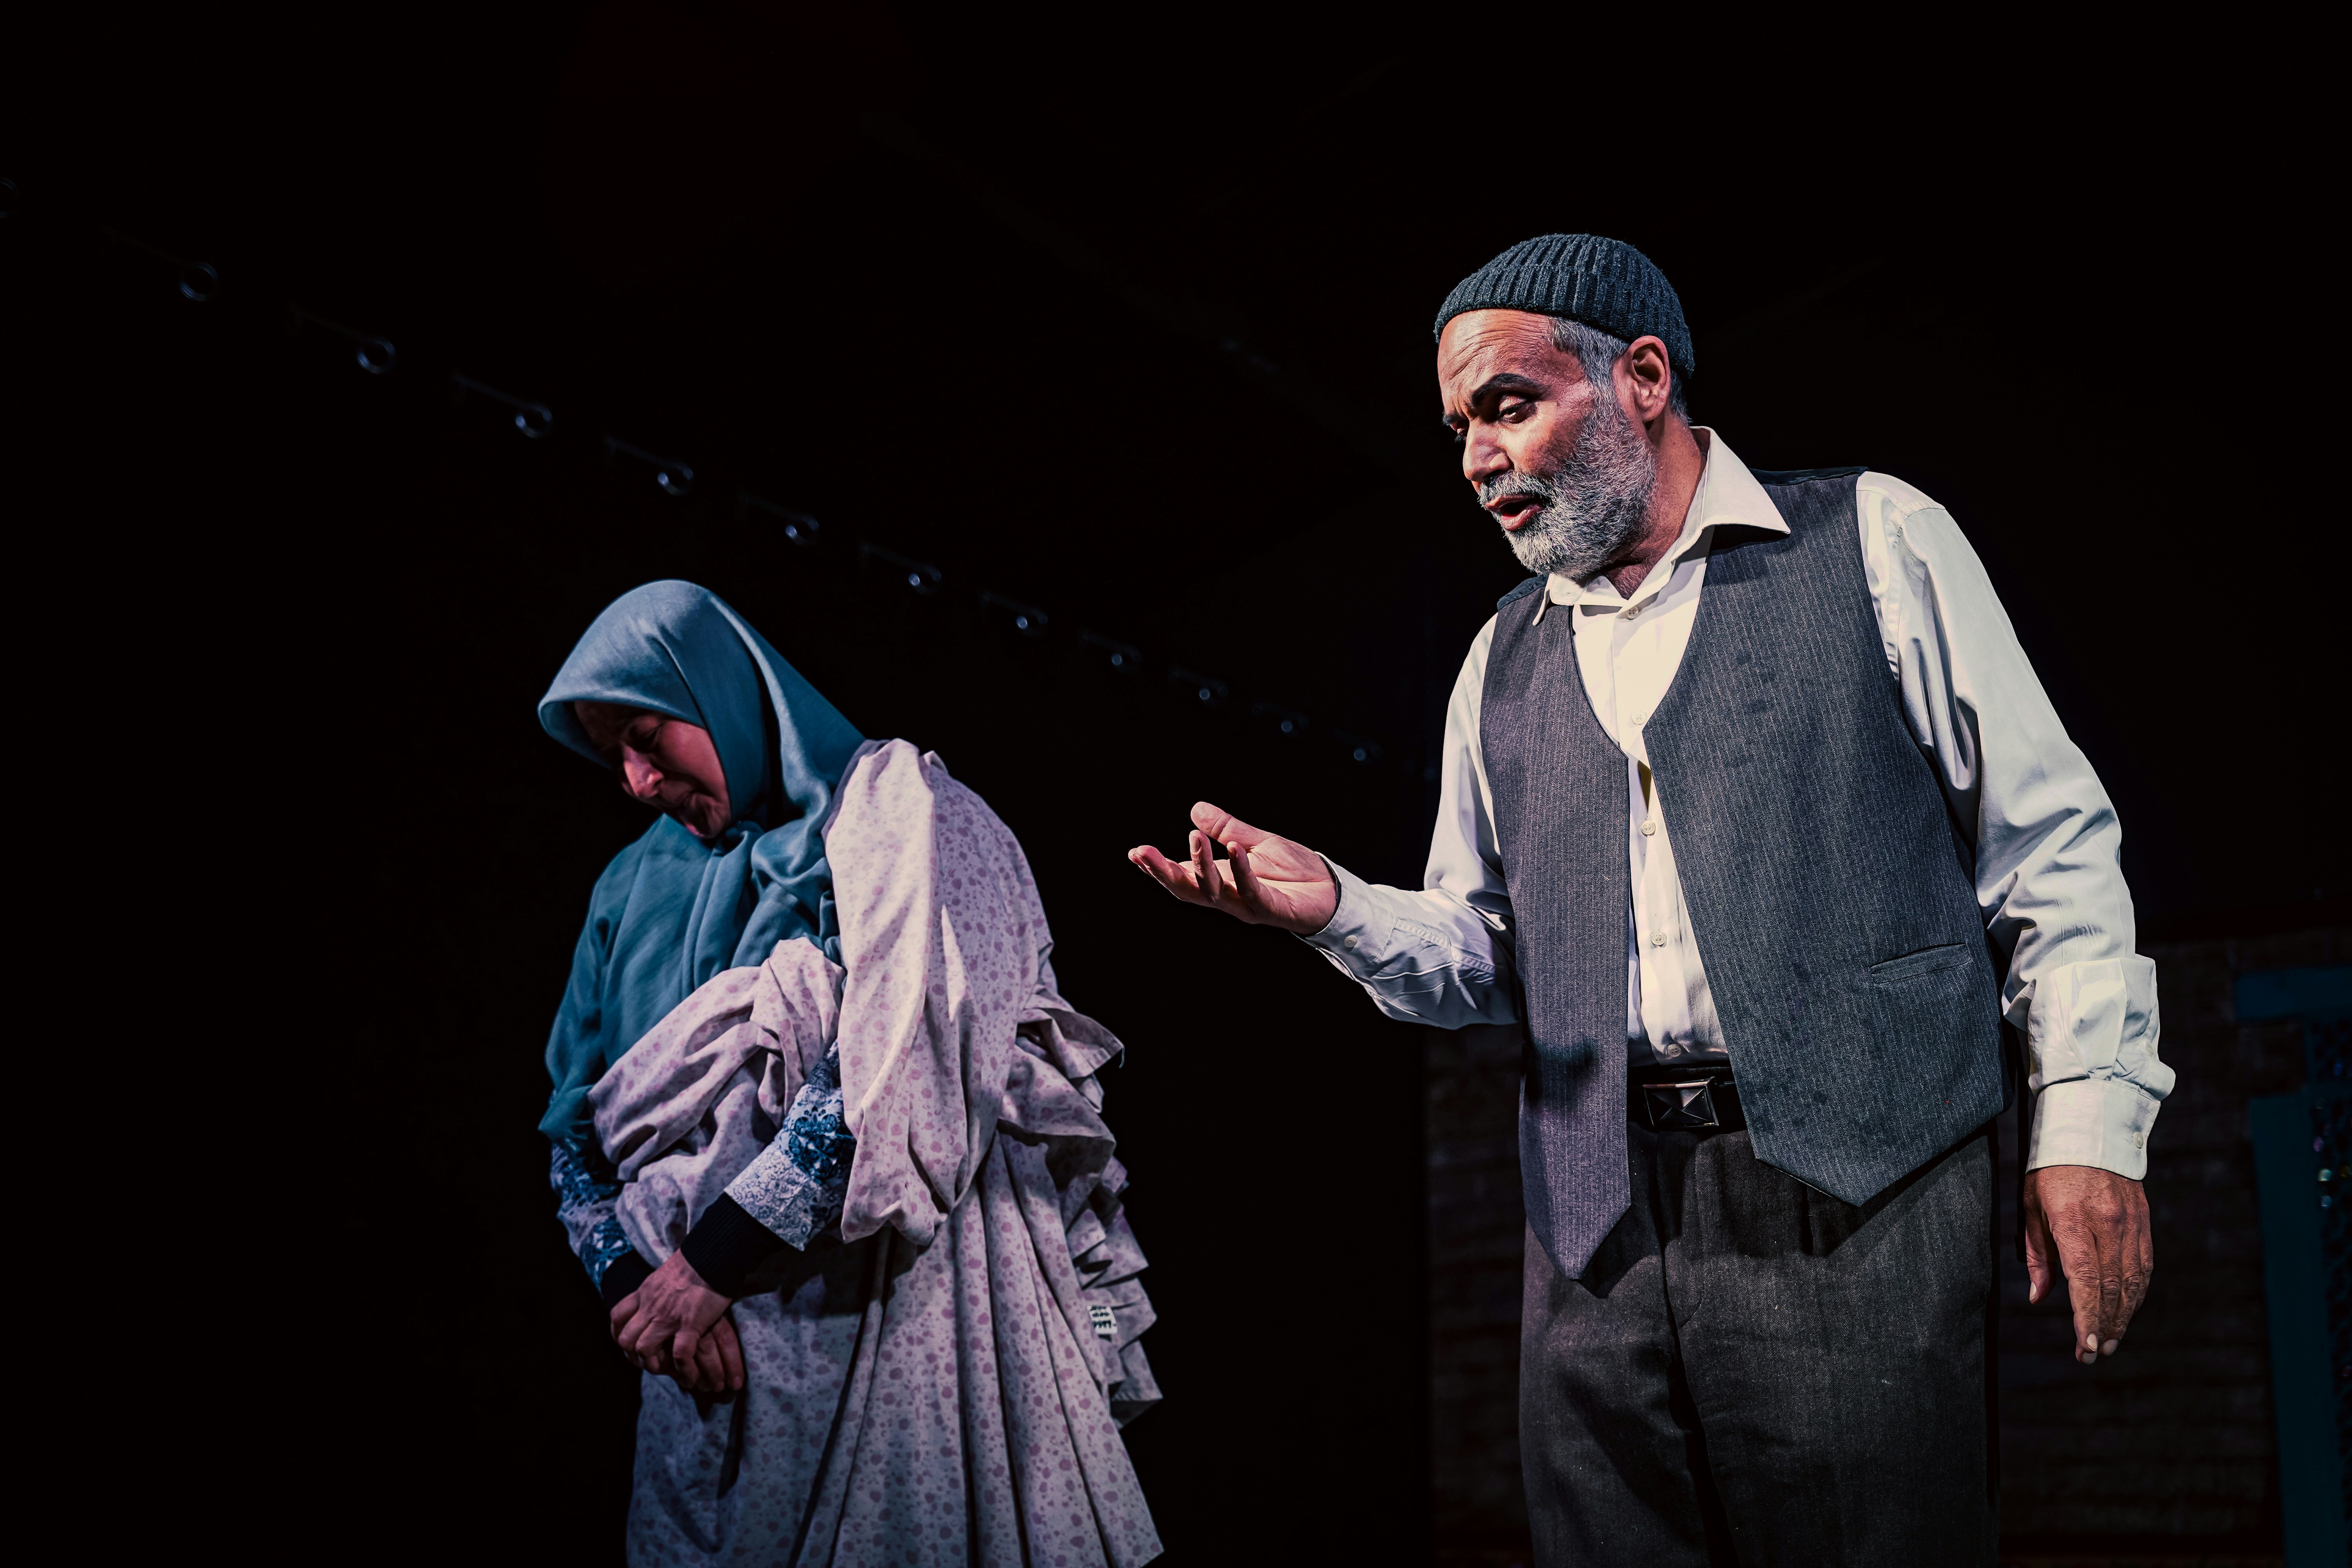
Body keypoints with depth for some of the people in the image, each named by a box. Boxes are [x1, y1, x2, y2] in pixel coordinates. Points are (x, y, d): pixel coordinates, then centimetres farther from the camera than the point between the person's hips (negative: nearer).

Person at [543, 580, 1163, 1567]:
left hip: (898, 1313, -5)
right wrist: (638, 1284, -6)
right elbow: (578, 1122, 12)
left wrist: (718, 1255, -16)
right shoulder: (636, 888, 16)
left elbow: (899, 1058, -15)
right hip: (709, 1349, 5)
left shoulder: (890, 814, -2)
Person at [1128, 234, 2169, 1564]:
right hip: (1597, 1238, 4)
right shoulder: (1504, 661, 17)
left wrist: (2091, 1127, -5)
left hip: (1853, 1202, -4)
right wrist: (1340, 908, -2)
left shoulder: (1875, 543, 4)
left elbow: (2052, 849, 2)